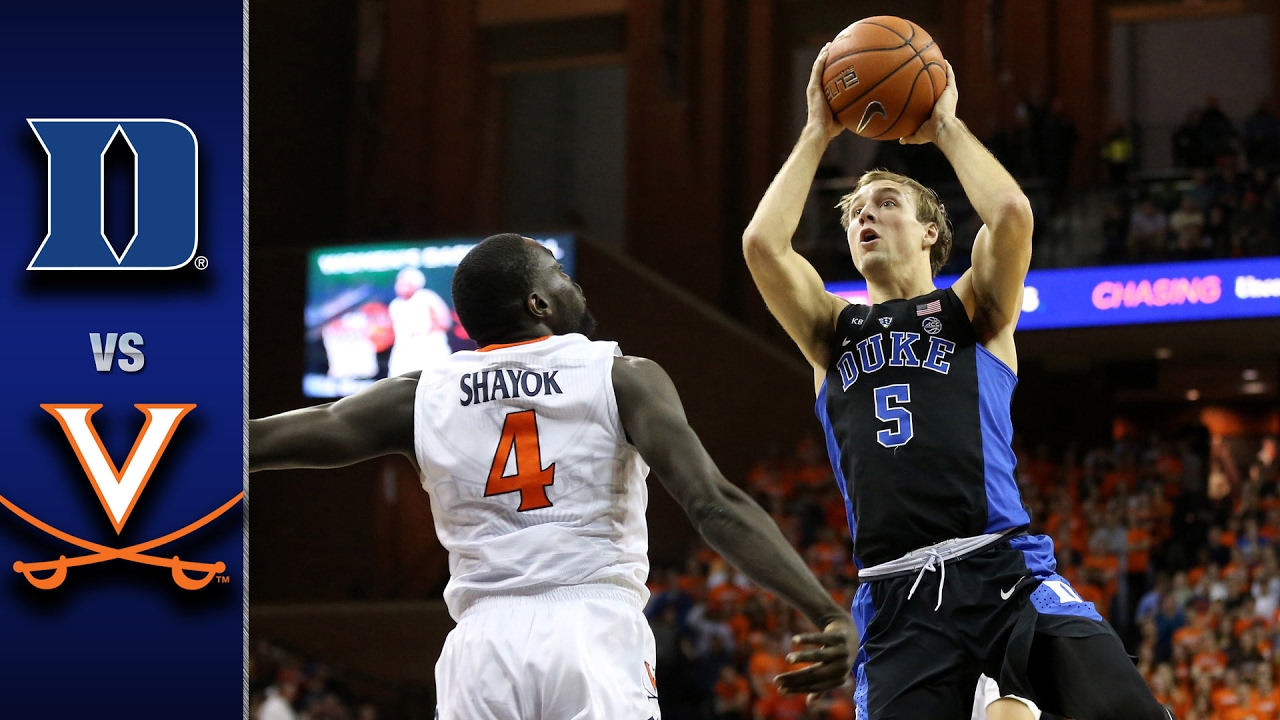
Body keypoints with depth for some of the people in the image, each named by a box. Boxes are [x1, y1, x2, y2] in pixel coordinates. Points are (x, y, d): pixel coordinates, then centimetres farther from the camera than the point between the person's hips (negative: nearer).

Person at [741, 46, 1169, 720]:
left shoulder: (972, 310, 16)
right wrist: (818, 133, 12)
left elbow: (1011, 214, -4)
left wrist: (946, 127, 9)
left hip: (1005, 569, -2)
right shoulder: (832, 331, 22)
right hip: (896, 603, 2)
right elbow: (762, 243, 5)